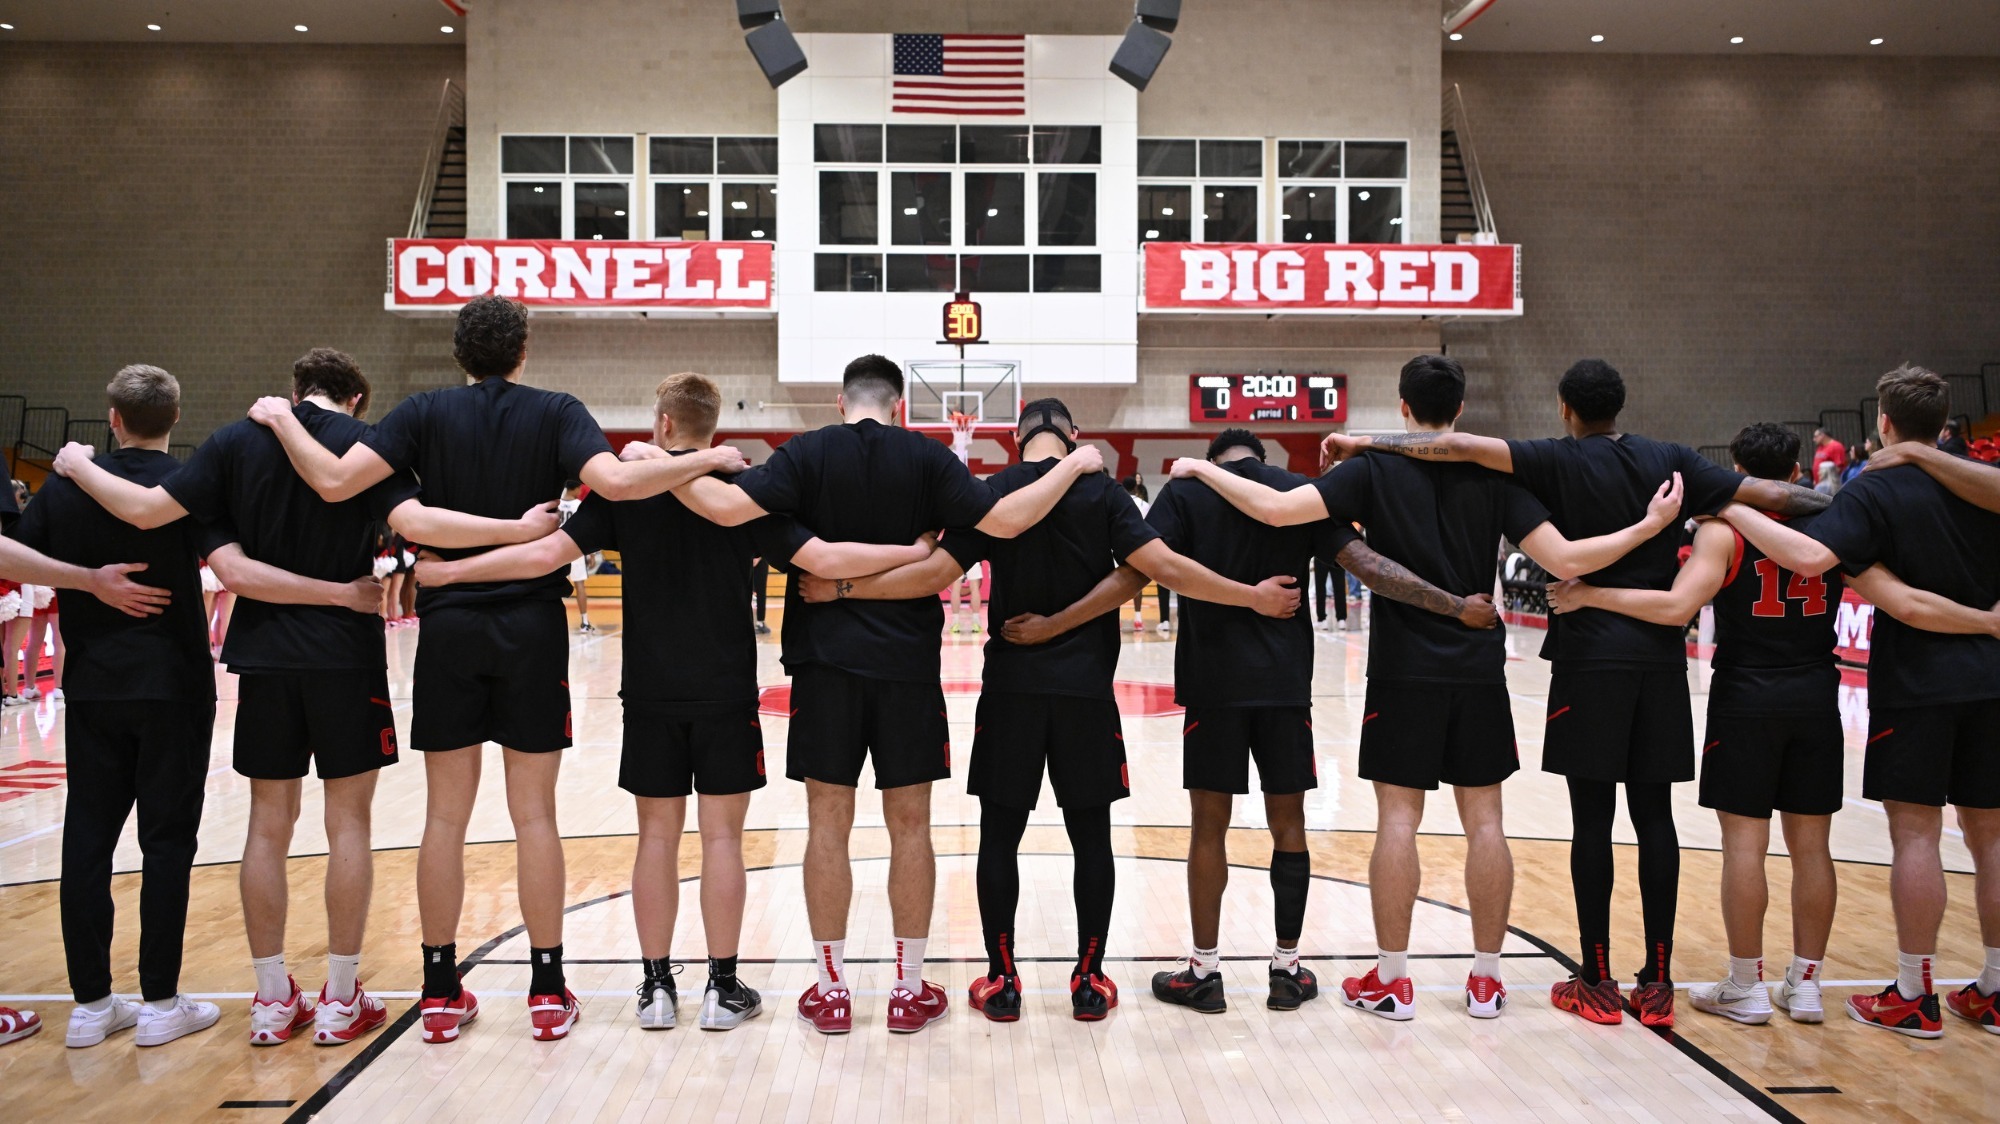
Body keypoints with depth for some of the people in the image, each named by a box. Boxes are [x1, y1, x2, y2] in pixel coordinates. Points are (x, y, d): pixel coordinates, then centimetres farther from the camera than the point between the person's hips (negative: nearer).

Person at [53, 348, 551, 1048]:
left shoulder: (235, 442, 3)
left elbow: (147, 510, -2)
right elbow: (416, 524, -21)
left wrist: (79, 467, 16)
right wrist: (521, 529, -18)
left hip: (263, 654, 3)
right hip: (344, 655, -3)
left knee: (268, 821, 11)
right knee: (348, 820, 5)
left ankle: (273, 1000, 16)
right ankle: (340, 1001, 10)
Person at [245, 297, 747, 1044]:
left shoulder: (426, 413, 1)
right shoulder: (556, 413, -2)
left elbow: (335, 482, -9)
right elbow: (616, 481, -19)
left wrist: (280, 418, 8)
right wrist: (709, 459, -9)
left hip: (449, 626, 1)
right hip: (531, 627, -1)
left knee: (445, 815, 8)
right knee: (534, 814, 5)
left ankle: (441, 992, 16)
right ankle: (548, 993, 11)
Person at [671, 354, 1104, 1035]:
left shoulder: (807, 453, 0)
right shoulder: (926, 456, 0)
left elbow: (729, 507, -14)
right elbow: (1004, 520, -10)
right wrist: (1073, 466, 3)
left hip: (826, 660, 0)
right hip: (908, 661, 0)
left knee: (828, 822, 8)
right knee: (909, 825, 8)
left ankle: (832, 991, 14)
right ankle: (910, 991, 14)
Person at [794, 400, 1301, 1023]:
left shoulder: (992, 493, 0)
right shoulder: (1101, 491, -2)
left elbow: (934, 574, -9)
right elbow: (1164, 566, -10)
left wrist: (842, 588, -1)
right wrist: (1255, 596, -2)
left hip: (1011, 688, 0)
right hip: (1086, 688, 0)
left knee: (1000, 835, 8)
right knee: (1091, 836, 9)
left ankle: (1002, 982, 12)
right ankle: (1089, 981, 15)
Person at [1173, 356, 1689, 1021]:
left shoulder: (1374, 470, -5)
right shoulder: (1494, 473, 0)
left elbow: (1276, 508, -16)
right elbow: (1564, 560, -7)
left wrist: (1202, 470, -4)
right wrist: (1650, 526, 4)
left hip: (1404, 670, -2)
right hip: (1479, 668, 2)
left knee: (1398, 817, 2)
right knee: (1484, 818, 8)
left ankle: (1391, 979, 8)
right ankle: (1486, 978, 16)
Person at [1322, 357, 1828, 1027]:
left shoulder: (1559, 461, -3)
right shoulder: (1671, 461, 8)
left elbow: (1459, 446, -13)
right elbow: (1769, 495, 7)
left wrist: (1364, 441, -9)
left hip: (1590, 657, -4)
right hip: (1661, 654, 4)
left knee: (1593, 817, 1)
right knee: (1654, 816, 6)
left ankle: (1597, 983, 7)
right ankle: (1658, 983, 11)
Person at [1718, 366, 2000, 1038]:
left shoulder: (1875, 492, -10)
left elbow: (1811, 556, -25)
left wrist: (1735, 512, -18)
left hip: (1916, 684, -5)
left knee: (1915, 832, -1)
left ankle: (1913, 996, 3)